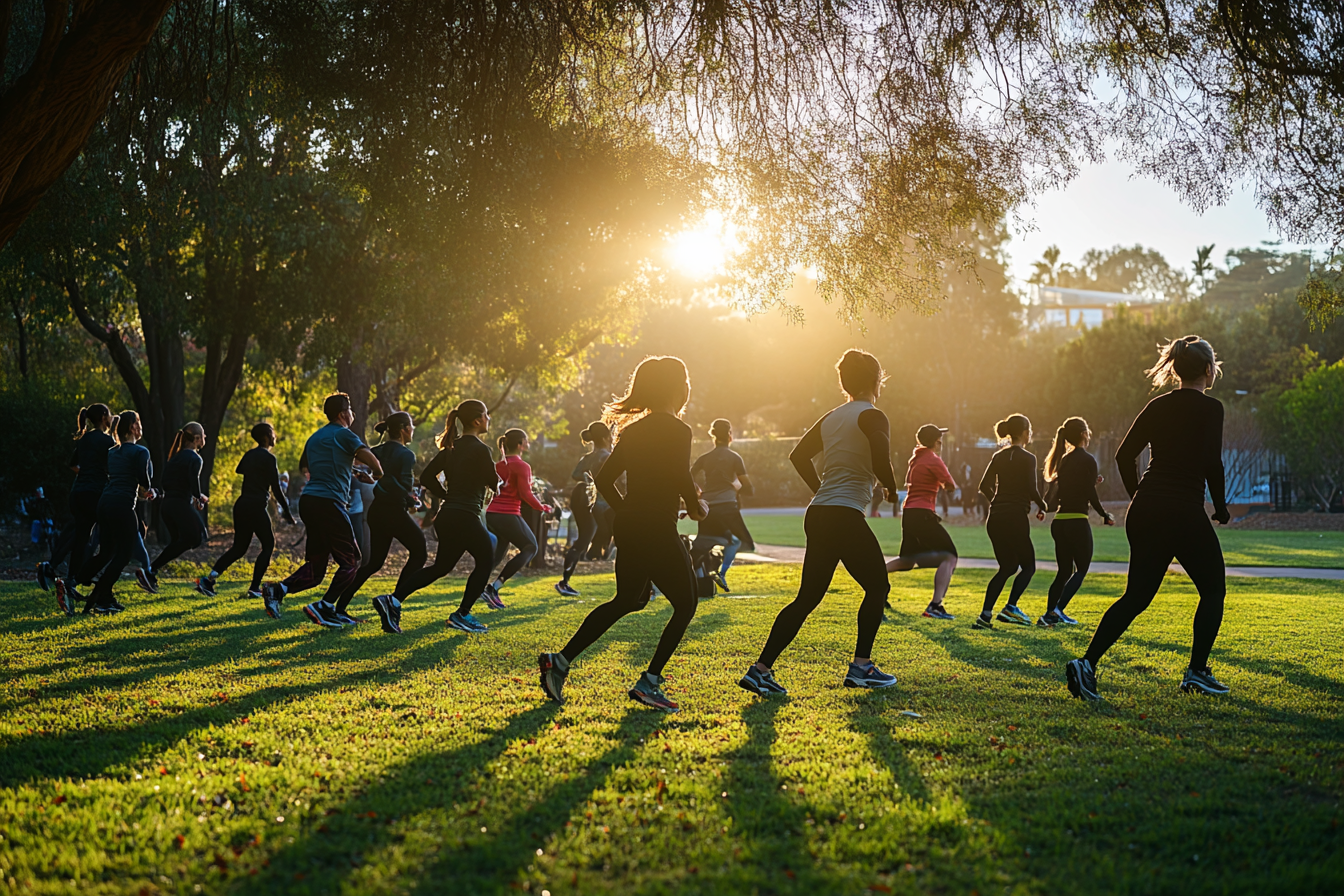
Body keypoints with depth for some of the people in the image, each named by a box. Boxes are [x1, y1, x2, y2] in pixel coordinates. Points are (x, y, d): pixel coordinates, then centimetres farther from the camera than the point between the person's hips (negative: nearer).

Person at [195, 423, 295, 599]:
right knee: (268, 545, 7)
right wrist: (287, 512, -6)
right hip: (256, 507, -7)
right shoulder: (269, 458, -10)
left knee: (239, 548, 14)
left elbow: (238, 471, 31)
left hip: (241, 505, 7)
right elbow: (276, 488, -12)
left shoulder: (249, 455, 12)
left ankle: (208, 579, 2)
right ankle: (254, 588, 0)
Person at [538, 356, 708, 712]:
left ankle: (560, 661, 12)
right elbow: (682, 479, -22)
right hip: (658, 532, -8)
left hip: (629, 529, 8)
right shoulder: (676, 430, -11)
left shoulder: (633, 428, 12)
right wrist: (698, 508, -4)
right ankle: (649, 683, 0)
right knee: (685, 605, 7)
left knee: (628, 600, 21)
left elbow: (604, 478, 14)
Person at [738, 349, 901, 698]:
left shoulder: (831, 417, 16)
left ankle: (761, 669, 1)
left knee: (807, 598, 8)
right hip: (846, 518, -7)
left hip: (818, 516, 7)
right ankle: (861, 667, 11)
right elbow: (881, 463, -20)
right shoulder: (872, 417, -6)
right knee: (877, 587, 11)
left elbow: (798, 455, 21)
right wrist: (892, 488, 0)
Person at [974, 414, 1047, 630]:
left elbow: (984, 486, 7)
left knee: (1007, 567, 15)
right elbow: (1032, 490, -14)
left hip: (995, 519, 6)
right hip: (1016, 518, -6)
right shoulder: (1027, 458, -8)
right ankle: (1010, 608, -5)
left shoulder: (998, 456, 10)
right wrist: (1042, 507, 4)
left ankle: (986, 614, 4)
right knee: (1028, 566, 10)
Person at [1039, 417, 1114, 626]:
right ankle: (1057, 610, -13)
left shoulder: (1064, 459, 13)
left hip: (1059, 522, 7)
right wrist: (1105, 516, 0)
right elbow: (1091, 494, -12)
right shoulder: (1087, 460, -10)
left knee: (1064, 571, 14)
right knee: (1081, 570, 3)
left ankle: (1049, 614, 6)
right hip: (1077, 522, -7)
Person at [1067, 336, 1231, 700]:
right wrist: (1221, 508, 0)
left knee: (1137, 595, 8)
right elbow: (1212, 464, -13)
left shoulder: (1158, 406, 12)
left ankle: (1087, 663, -6)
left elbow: (1124, 455, 11)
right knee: (1213, 589, 13)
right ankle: (1197, 673, 9)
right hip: (1185, 513, -6)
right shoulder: (1209, 408, -5)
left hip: (1144, 512, 6)